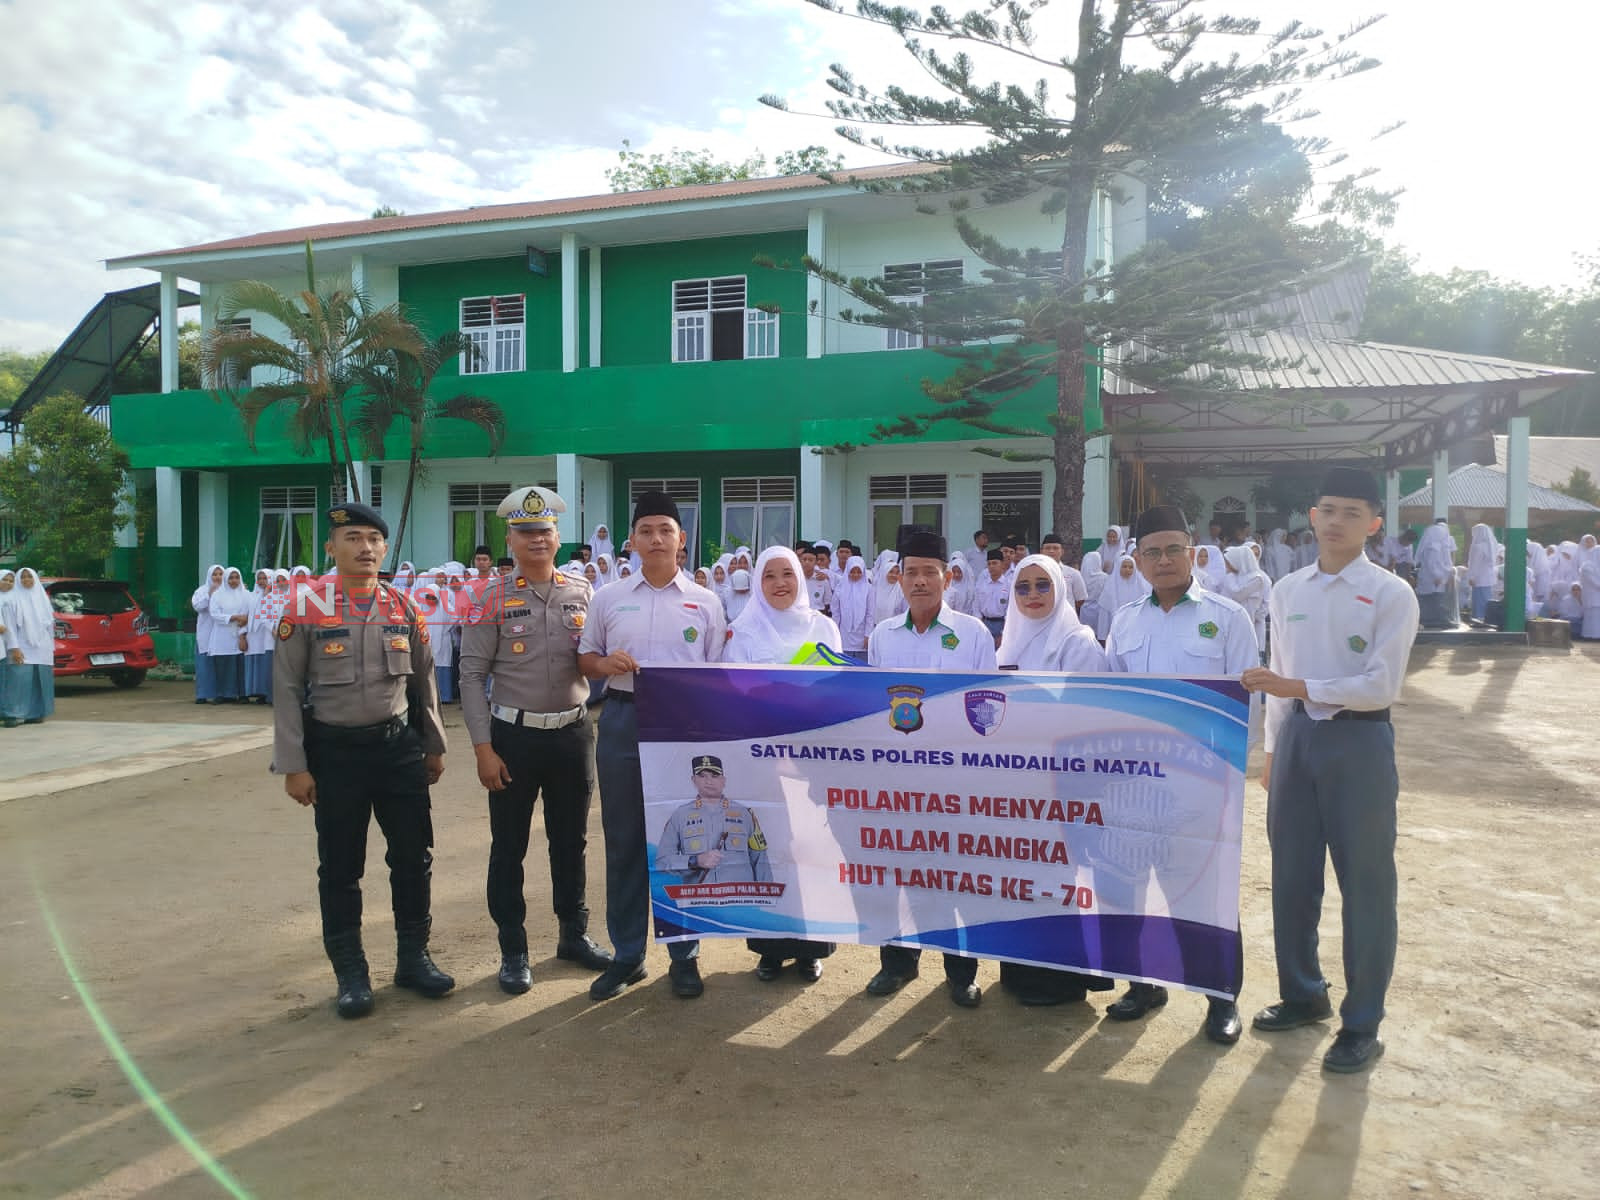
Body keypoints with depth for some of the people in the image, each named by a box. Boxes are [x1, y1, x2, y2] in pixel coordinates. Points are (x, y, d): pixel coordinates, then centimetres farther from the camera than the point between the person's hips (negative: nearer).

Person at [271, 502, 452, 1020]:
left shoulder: (404, 609, 3)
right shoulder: (304, 610, -7)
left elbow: (423, 683, 11)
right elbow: (286, 692, -5)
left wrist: (434, 747, 14)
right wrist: (294, 766, -8)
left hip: (399, 746, 3)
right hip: (334, 751, -3)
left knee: (413, 856, 8)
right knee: (340, 867, 7)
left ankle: (413, 957, 25)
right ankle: (350, 972, 22)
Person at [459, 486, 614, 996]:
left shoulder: (583, 595, 3)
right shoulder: (493, 600, -6)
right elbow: (472, 675, -7)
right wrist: (483, 749, -11)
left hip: (573, 733, 3)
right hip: (514, 736, -2)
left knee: (571, 841, 16)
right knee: (509, 848, 8)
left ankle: (574, 934, 32)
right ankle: (513, 950, 23)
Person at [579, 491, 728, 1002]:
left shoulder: (705, 603, 5)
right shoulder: (608, 599, 7)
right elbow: (584, 659, 13)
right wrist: (607, 664, -9)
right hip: (622, 721, 1)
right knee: (623, 839, 8)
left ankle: (683, 954, 21)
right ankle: (627, 954, 22)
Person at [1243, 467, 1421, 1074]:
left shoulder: (1391, 594, -7)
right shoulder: (1287, 591, 7)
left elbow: (1382, 685, -14)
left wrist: (1300, 687, -21)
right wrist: (1273, 749, 12)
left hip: (1359, 740, -4)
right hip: (1296, 735, 5)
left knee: (1365, 884, 4)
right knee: (1291, 875, 13)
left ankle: (1361, 1024, 18)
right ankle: (1302, 994, 32)